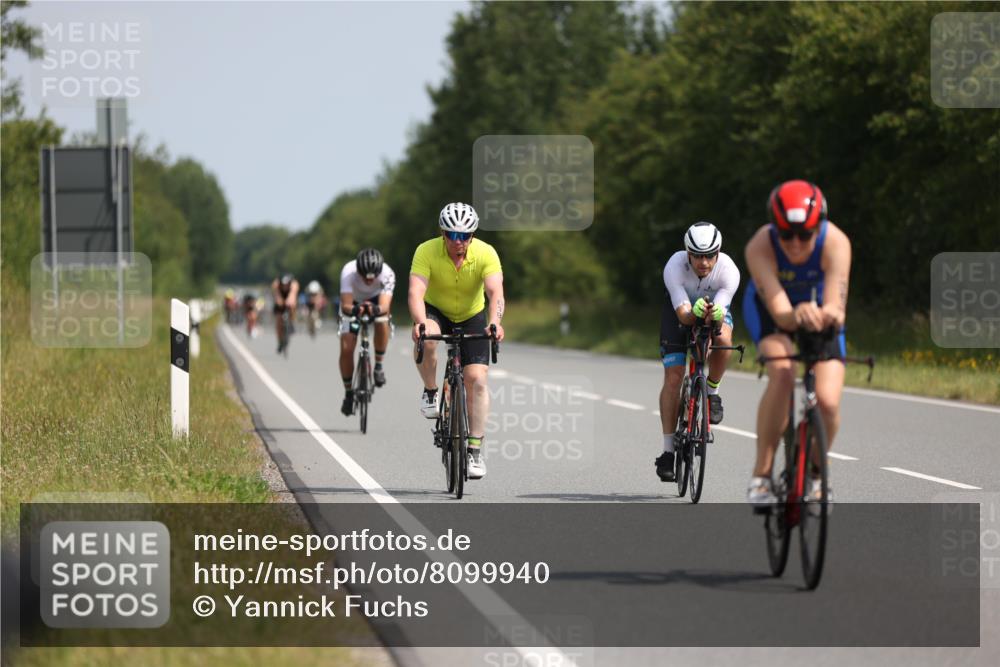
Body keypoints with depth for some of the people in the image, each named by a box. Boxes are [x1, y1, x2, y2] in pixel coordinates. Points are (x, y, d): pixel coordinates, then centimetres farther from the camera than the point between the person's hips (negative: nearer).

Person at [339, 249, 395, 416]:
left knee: (382, 322, -33)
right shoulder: (348, 272, -36)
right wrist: (354, 309, -64)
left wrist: (376, 309, -67)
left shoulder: (387, 274, -35)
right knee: (346, 349, -12)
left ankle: (378, 365, -10)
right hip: (353, 303, 0)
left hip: (376, 301, 0)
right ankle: (348, 393, 7)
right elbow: (345, 306, -42)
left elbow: (385, 306, -44)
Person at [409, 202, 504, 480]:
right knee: (425, 340, -36)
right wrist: (421, 322, -56)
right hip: (436, 311, -1)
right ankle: (430, 392, -9)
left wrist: (494, 323, -57)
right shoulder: (426, 251, -26)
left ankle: (475, 450, -5)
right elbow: (416, 292, -37)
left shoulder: (486, 254, -25)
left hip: (472, 316, 1)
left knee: (476, 379, -13)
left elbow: (496, 292, -37)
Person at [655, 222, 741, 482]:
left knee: (723, 340, -35)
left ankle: (712, 391, -6)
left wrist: (716, 315, -60)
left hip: (716, 308, 1)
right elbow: (682, 313, -39)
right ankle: (668, 450, -6)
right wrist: (696, 313, -61)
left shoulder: (729, 270, -32)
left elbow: (721, 313, -37)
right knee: (673, 377, -13)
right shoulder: (674, 267, -34)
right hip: (681, 309, -1)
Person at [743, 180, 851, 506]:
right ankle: (761, 474, -21)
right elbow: (779, 310, -44)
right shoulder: (760, 246, -35)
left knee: (828, 402, -18)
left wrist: (830, 315, -67)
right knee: (782, 373, -33)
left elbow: (836, 304, -43)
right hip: (769, 308, -1)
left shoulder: (835, 242, -34)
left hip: (818, 310, 1)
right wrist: (797, 316, -68)